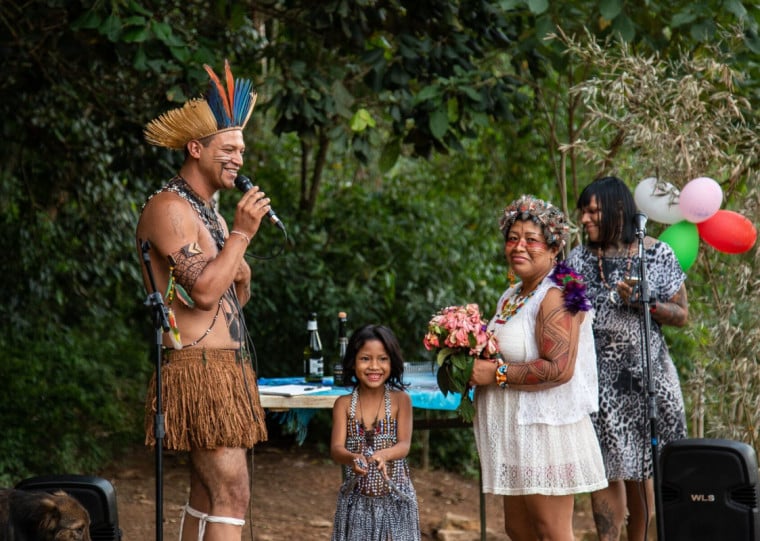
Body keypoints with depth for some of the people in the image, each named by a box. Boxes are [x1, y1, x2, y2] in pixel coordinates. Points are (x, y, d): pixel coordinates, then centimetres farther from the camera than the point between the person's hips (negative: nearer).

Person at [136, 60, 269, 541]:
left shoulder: (209, 213, 20)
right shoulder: (169, 208, -11)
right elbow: (205, 290, -21)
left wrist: (240, 275, 3)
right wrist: (241, 234, -13)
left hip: (228, 370, 10)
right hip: (199, 369, -10)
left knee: (207, 497, 11)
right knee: (231, 497, -15)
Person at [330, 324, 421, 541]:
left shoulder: (400, 400, -3)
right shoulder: (344, 404, 0)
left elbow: (404, 445, -12)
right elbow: (336, 448, -10)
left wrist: (383, 455, -35)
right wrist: (353, 458, -34)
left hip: (395, 501, -1)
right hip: (356, 502, 1)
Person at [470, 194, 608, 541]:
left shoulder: (556, 297, -15)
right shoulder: (512, 296, 14)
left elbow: (559, 368, -24)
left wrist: (496, 373, -20)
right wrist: (474, 365, 7)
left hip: (546, 430, -10)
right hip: (515, 433, 10)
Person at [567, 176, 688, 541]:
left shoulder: (656, 254, 2)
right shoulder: (579, 259, 6)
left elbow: (681, 315, 3)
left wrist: (643, 303, -12)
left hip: (647, 375, 0)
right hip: (599, 381, 0)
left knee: (641, 470, 5)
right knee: (607, 469, -6)